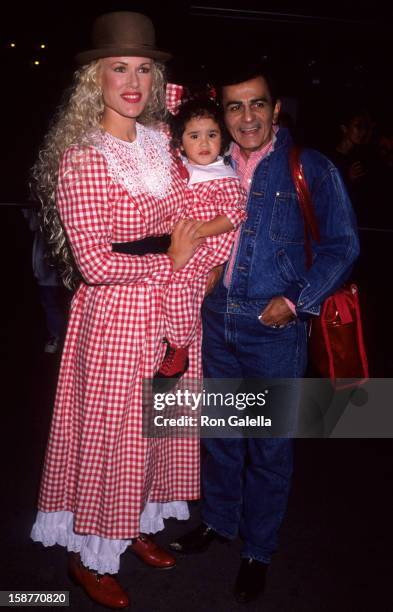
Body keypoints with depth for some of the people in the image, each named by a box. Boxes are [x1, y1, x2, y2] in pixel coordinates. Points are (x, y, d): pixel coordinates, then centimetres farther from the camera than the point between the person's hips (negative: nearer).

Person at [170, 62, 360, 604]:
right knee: (219, 432, 18)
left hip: (275, 328, -3)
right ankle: (218, 520, 41)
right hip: (217, 320, 4)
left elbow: (342, 245, -5)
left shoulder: (311, 169, -5)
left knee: (270, 446, 9)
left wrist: (297, 301, -13)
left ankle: (259, 550, 30)